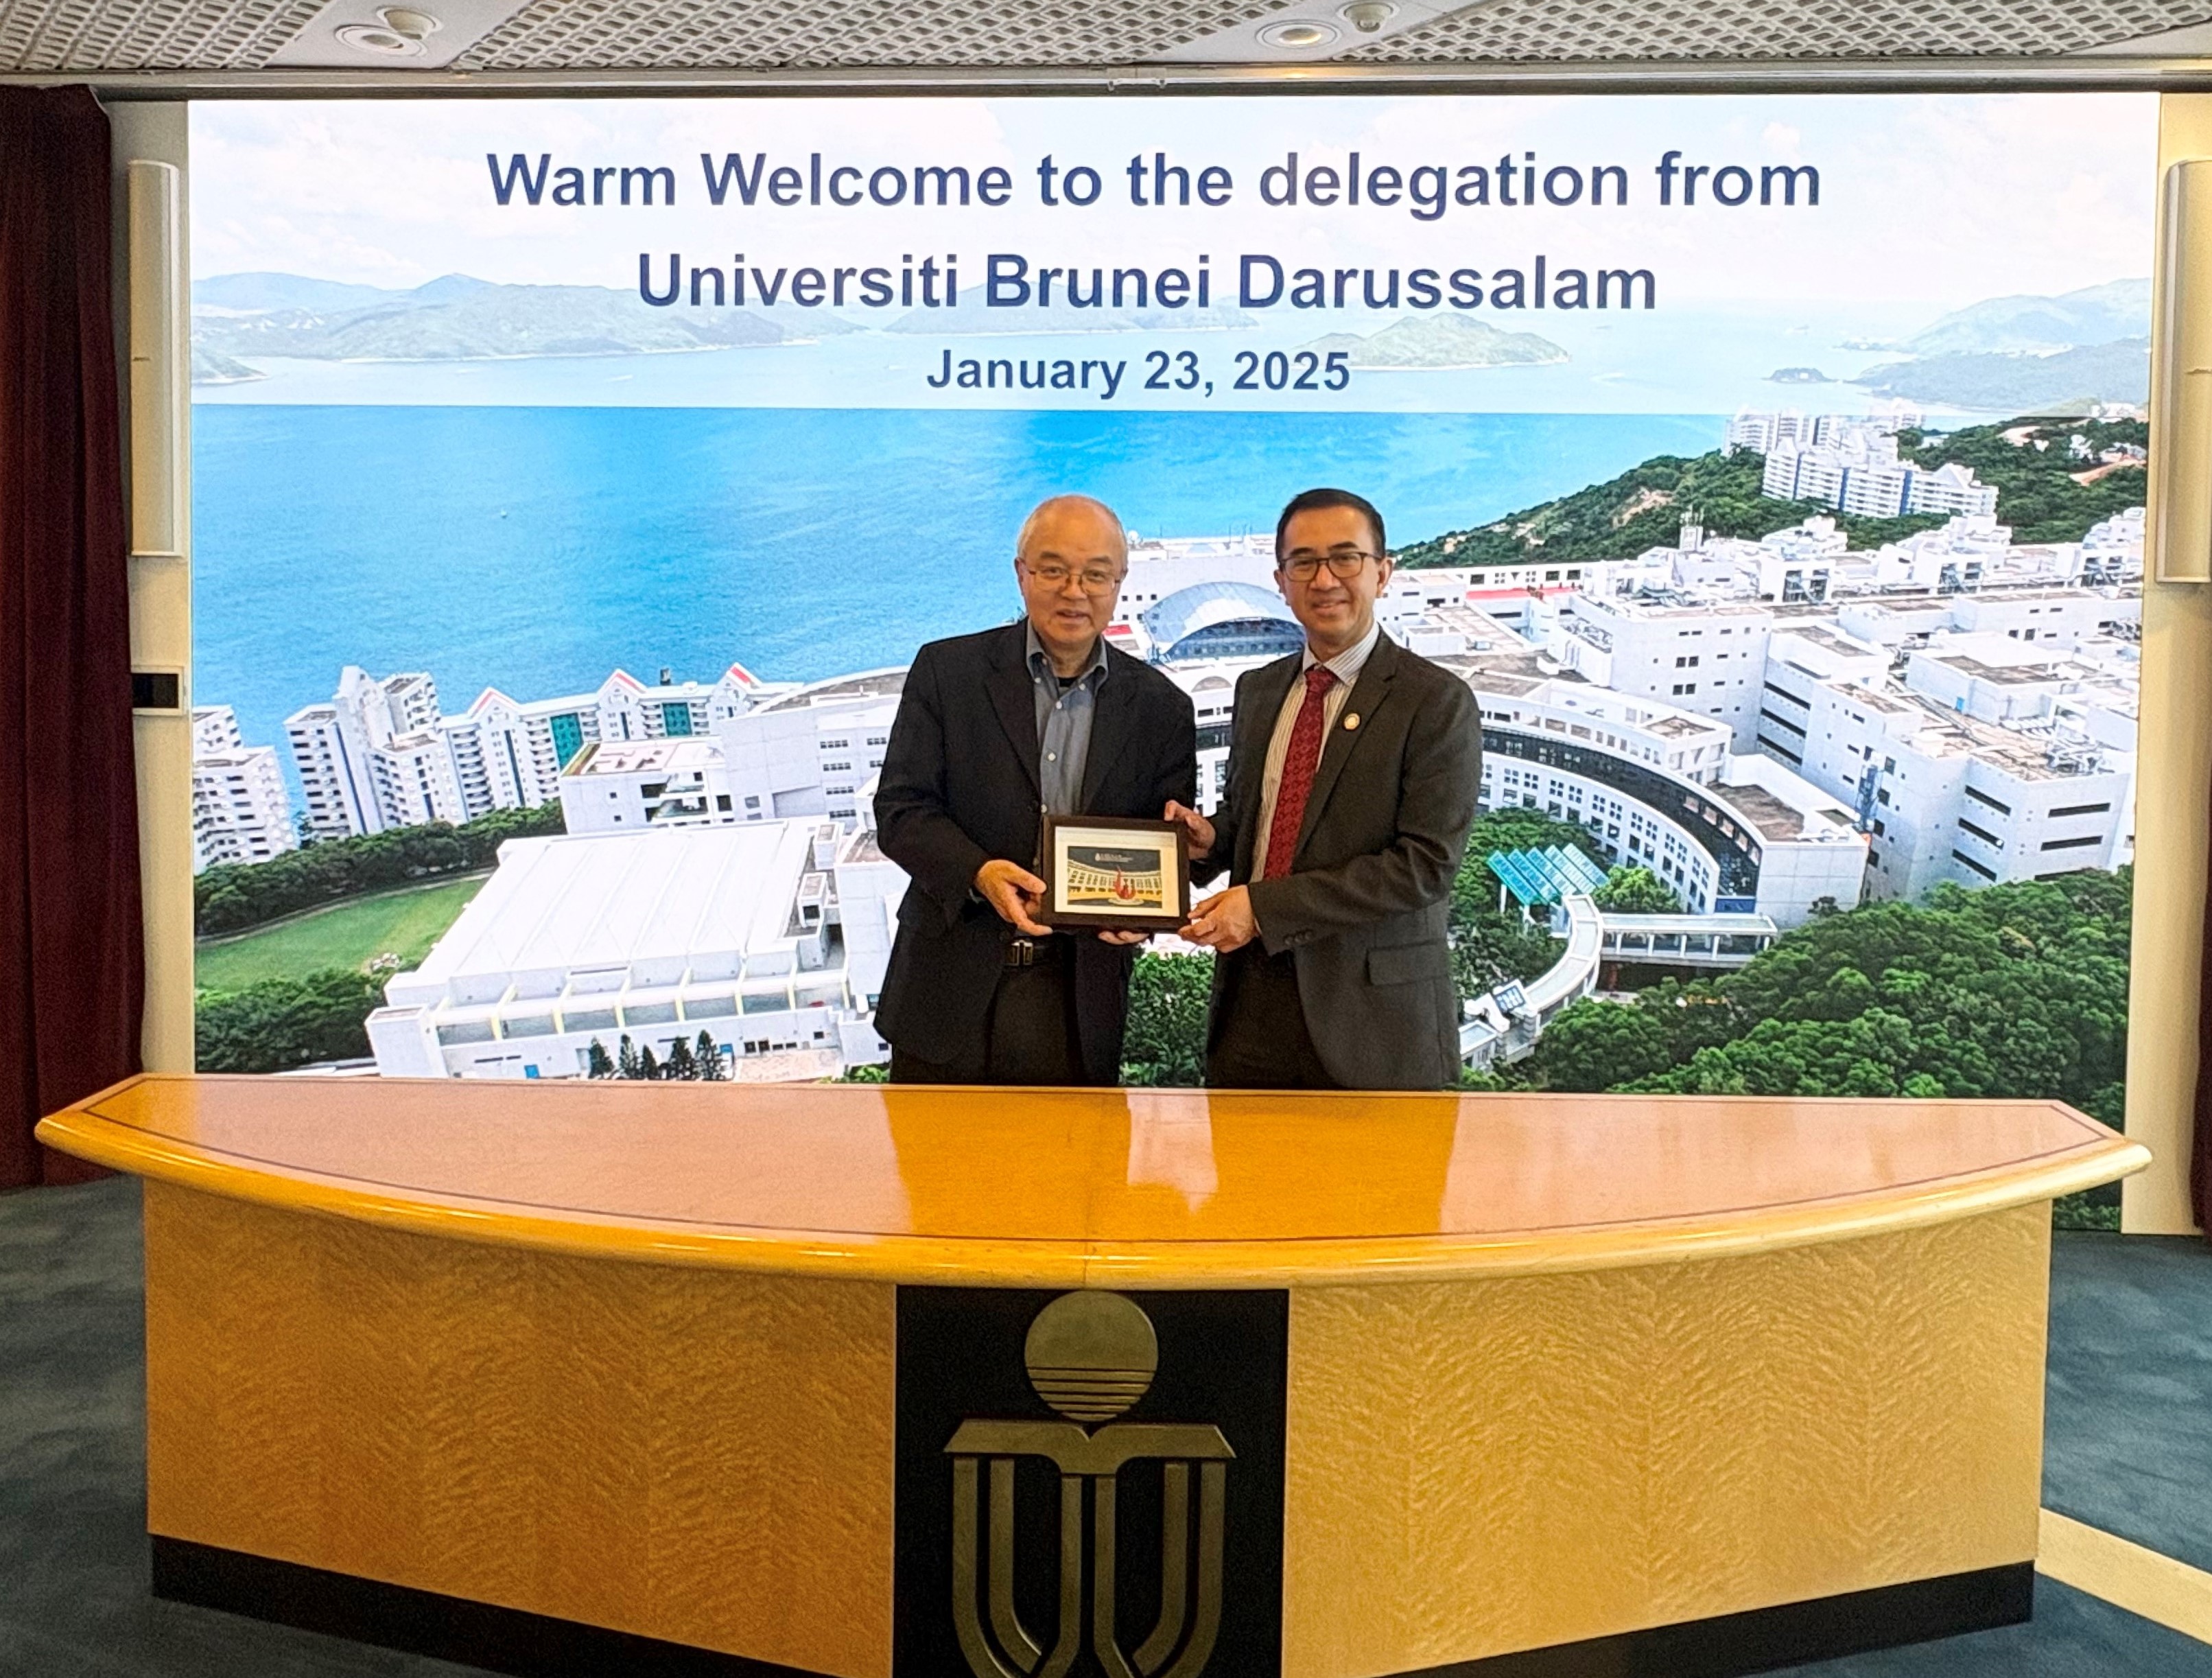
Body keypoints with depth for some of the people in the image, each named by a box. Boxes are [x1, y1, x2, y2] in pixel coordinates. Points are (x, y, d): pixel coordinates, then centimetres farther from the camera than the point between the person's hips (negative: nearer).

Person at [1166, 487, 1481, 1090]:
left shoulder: (1438, 702, -9)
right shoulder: (1258, 689, 11)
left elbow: (1427, 864, -16)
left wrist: (1264, 906, -19)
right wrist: (1211, 837, -2)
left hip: (1372, 1018, -5)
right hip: (1252, 1002, 5)